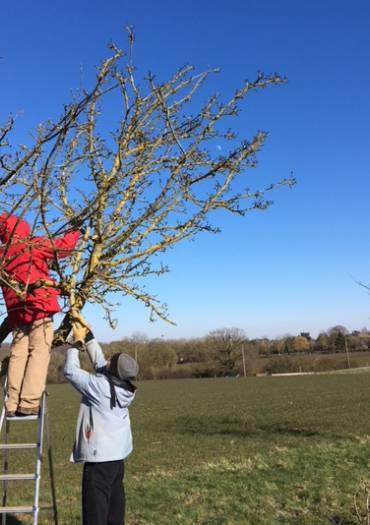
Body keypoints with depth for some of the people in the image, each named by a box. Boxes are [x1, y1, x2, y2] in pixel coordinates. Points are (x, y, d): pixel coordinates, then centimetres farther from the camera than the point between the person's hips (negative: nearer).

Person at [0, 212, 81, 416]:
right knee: (39, 353, -6)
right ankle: (29, 403, -13)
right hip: (39, 308, -6)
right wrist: (75, 230, 18)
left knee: (18, 355, 5)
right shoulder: (34, 245, -1)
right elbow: (65, 246, 3)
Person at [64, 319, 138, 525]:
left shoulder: (99, 386, -21)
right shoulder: (123, 386, -1)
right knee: (114, 498, 18)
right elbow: (99, 361, 10)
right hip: (117, 452, 8)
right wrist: (88, 335, 13)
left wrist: (77, 342, -1)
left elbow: (70, 371, -11)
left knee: (96, 503, 0)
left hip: (100, 454, -8)